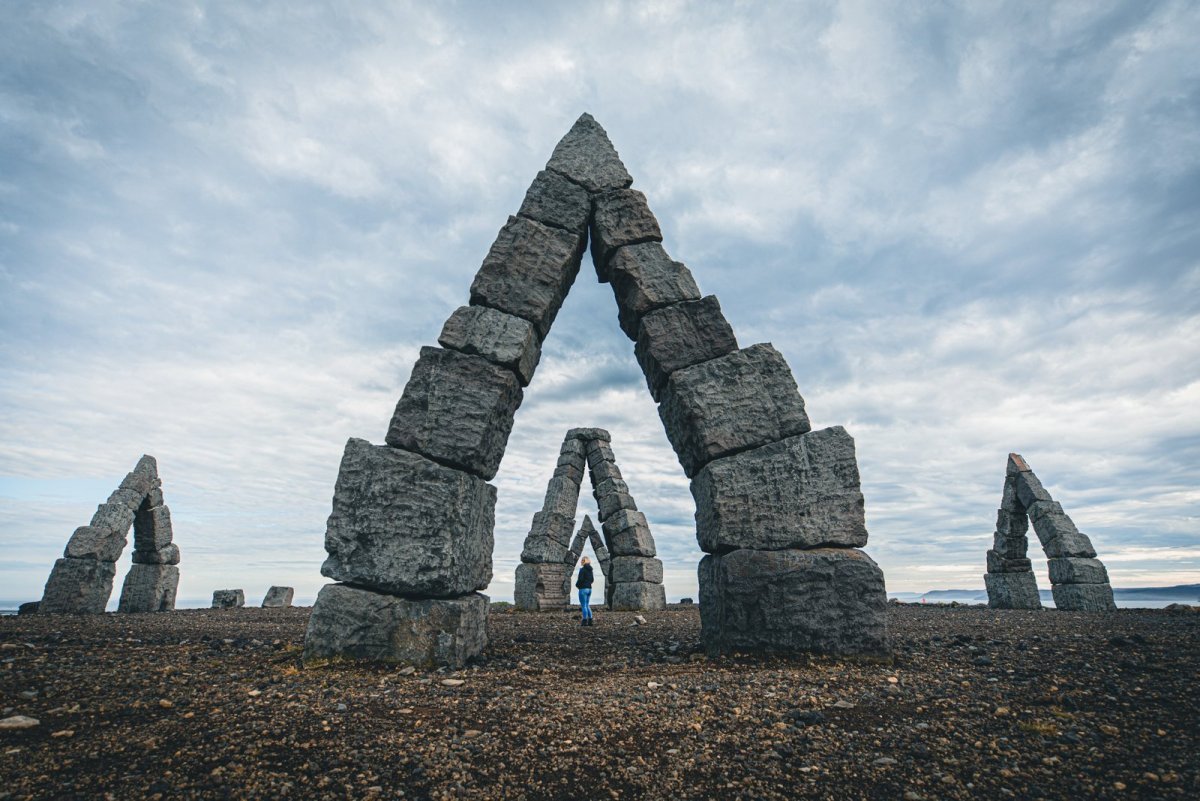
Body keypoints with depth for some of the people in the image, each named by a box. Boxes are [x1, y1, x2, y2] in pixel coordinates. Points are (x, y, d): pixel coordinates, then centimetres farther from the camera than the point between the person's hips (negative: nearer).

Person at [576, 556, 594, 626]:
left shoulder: (582, 569, -14)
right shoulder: (590, 570, 10)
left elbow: (580, 579, -19)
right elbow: (592, 580, 15)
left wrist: (577, 585, -1)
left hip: (583, 589, -8)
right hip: (589, 588, 8)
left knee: (583, 605, -1)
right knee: (587, 605, 15)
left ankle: (585, 621, 0)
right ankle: (590, 621, 13)